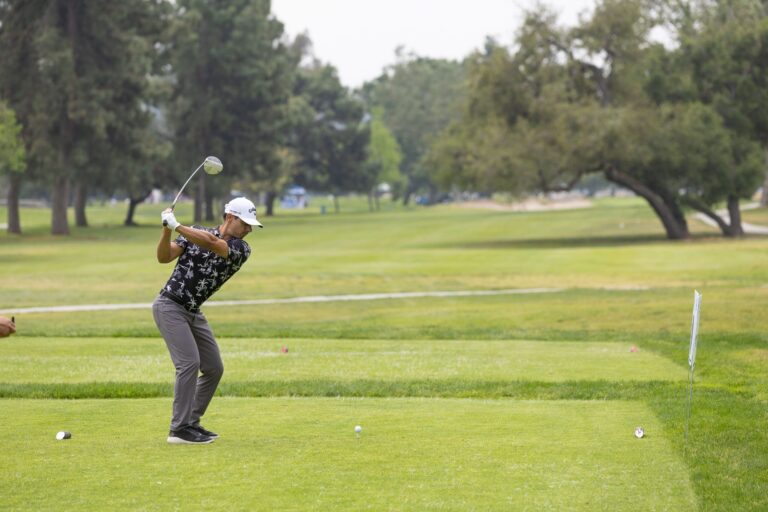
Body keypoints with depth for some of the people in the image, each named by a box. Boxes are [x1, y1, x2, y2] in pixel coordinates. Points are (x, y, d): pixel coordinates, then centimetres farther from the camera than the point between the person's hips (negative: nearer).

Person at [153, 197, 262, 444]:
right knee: (189, 362, -19)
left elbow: (211, 243, -23)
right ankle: (179, 429, -17)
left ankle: (191, 422, 20)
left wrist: (177, 226, -27)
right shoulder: (196, 232, -5)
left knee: (214, 368, 8)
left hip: (193, 313, 6)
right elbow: (164, 257, -12)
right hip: (170, 306, -6)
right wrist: (167, 230, -27)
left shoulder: (241, 250, -4)